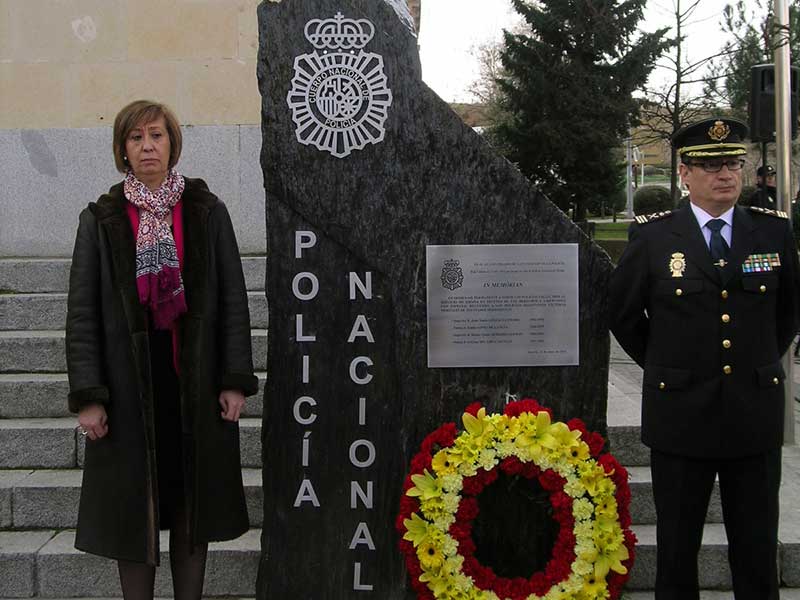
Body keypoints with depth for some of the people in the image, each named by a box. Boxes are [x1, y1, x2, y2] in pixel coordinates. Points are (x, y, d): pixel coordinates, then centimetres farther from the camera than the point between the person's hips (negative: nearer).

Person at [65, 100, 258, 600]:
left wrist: (235, 380, -5)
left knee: (192, 505, 8)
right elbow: (82, 312, 1)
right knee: (134, 511, 5)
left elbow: (233, 301, 2)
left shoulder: (208, 212, 4)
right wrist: (88, 395, -7)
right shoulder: (101, 220, 3)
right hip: (128, 386, 0)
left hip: (197, 385, 1)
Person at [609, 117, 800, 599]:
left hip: (756, 414, 1)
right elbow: (624, 314, 9)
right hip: (681, 413, -1)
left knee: (757, 551, 11)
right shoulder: (652, 236, -3)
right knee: (677, 546, 11)